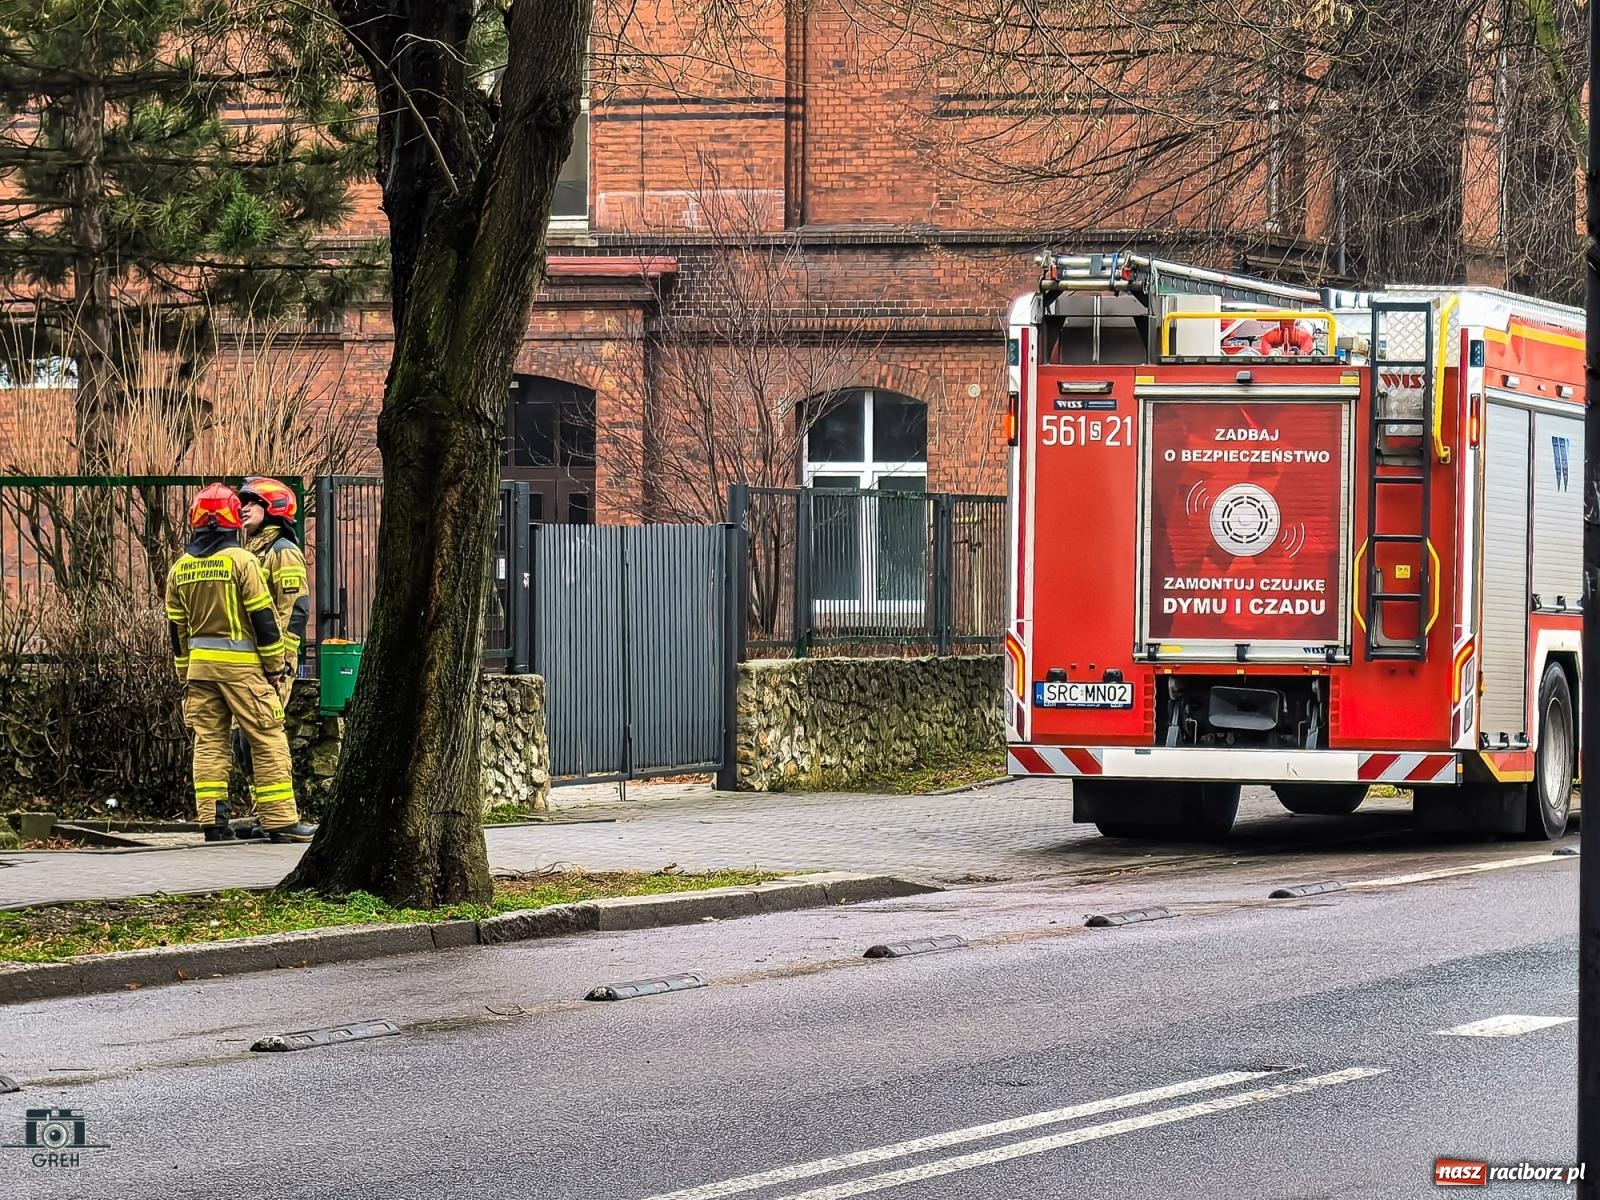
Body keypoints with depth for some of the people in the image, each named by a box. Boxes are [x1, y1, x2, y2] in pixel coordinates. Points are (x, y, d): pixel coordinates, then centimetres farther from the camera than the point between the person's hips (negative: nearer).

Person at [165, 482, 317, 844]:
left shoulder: (180, 568, 8)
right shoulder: (241, 561, -9)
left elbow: (176, 627, 13)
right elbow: (262, 617, -9)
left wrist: (185, 672, 20)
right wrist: (274, 665, -2)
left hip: (199, 665, 5)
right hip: (241, 665, -5)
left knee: (208, 742, 8)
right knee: (268, 741, -1)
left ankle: (212, 820, 3)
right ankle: (280, 820, -3)